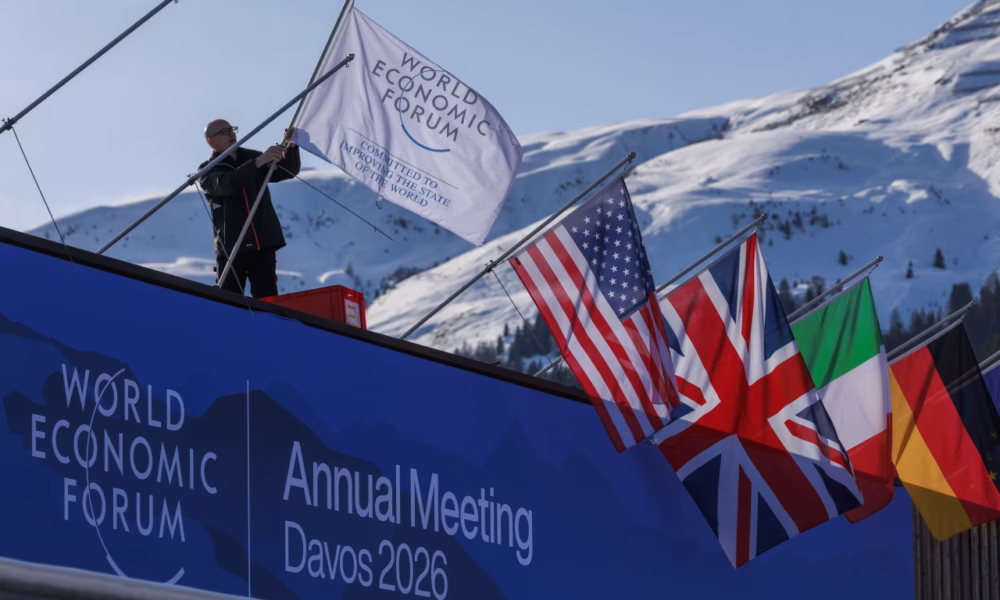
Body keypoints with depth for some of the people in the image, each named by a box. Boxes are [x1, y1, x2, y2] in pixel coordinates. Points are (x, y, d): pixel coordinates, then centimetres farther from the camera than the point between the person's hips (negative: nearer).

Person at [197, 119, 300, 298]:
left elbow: (289, 171, 10)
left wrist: (291, 147, -12)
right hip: (231, 247, -3)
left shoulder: (252, 157, 14)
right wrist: (258, 162, -30)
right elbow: (225, 184, -19)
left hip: (264, 244, 3)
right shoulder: (207, 170, 2)